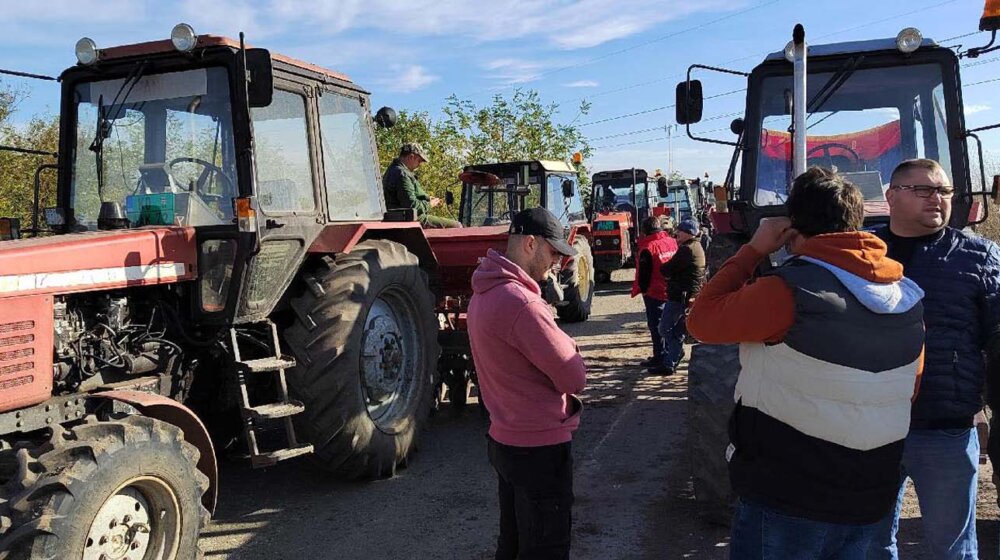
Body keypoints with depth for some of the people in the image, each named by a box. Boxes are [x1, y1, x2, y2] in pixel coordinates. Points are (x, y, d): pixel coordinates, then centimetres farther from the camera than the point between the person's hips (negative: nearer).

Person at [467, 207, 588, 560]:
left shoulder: (486, 293, 6)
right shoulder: (520, 301, -25)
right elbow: (574, 378, -20)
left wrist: (558, 346, -4)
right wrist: (566, 346, -2)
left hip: (506, 439, 9)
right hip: (539, 447, -9)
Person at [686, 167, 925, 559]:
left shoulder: (790, 290, -20)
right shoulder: (909, 297, 1)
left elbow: (701, 319, -10)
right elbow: (910, 388, 11)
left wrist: (753, 250, -5)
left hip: (784, 501, -6)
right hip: (869, 502, 6)